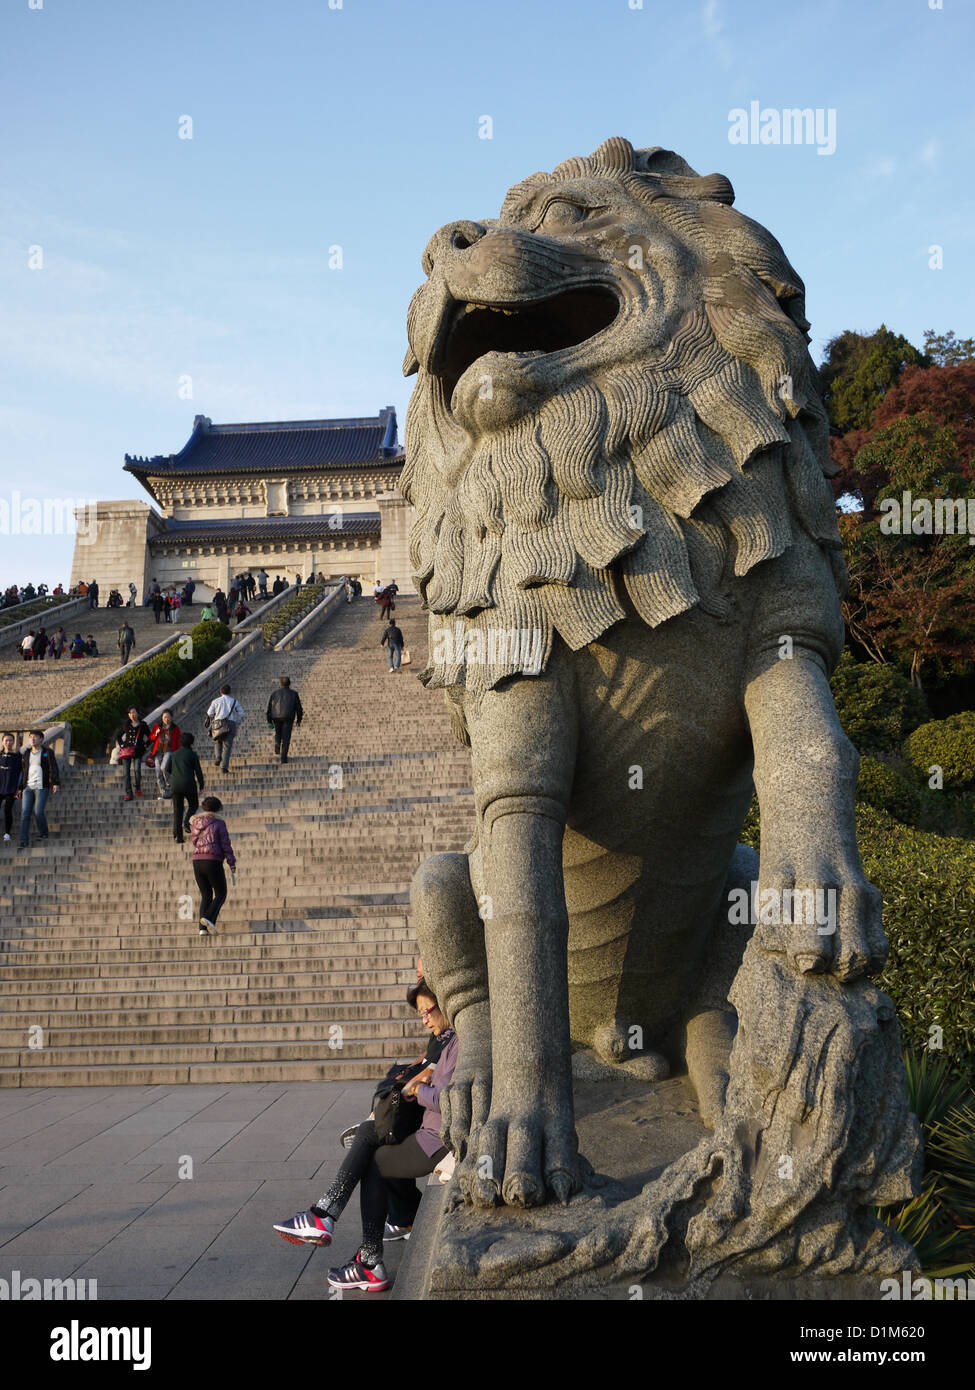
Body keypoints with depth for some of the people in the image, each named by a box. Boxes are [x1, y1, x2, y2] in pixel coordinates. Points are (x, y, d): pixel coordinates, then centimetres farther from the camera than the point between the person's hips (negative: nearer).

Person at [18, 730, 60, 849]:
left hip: (42, 787, -4)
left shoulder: (47, 753, 3)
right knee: (25, 813, -6)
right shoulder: (26, 753, 16)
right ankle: (23, 842, -8)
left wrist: (56, 783, -21)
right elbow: (23, 771, 22)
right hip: (28, 788, 4)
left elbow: (53, 768, -7)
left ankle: (43, 834, 15)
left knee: (38, 812, -12)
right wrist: (20, 788, 19)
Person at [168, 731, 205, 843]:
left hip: (175, 784, 3)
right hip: (188, 784, -3)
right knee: (193, 804, 18)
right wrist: (201, 785, 3)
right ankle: (186, 822, -9)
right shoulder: (192, 754, -2)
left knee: (177, 810, 7)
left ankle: (177, 836, 1)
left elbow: (168, 769, 18)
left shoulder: (174, 754, 10)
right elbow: (198, 771, -4)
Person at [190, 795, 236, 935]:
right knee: (221, 894, 9)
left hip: (197, 862, 5)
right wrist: (232, 863, -2)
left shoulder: (195, 824, 12)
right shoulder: (219, 823, -3)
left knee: (206, 895, 15)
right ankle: (208, 917, -16)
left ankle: (203, 928, 2)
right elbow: (226, 844, -6)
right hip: (213, 862, -5)